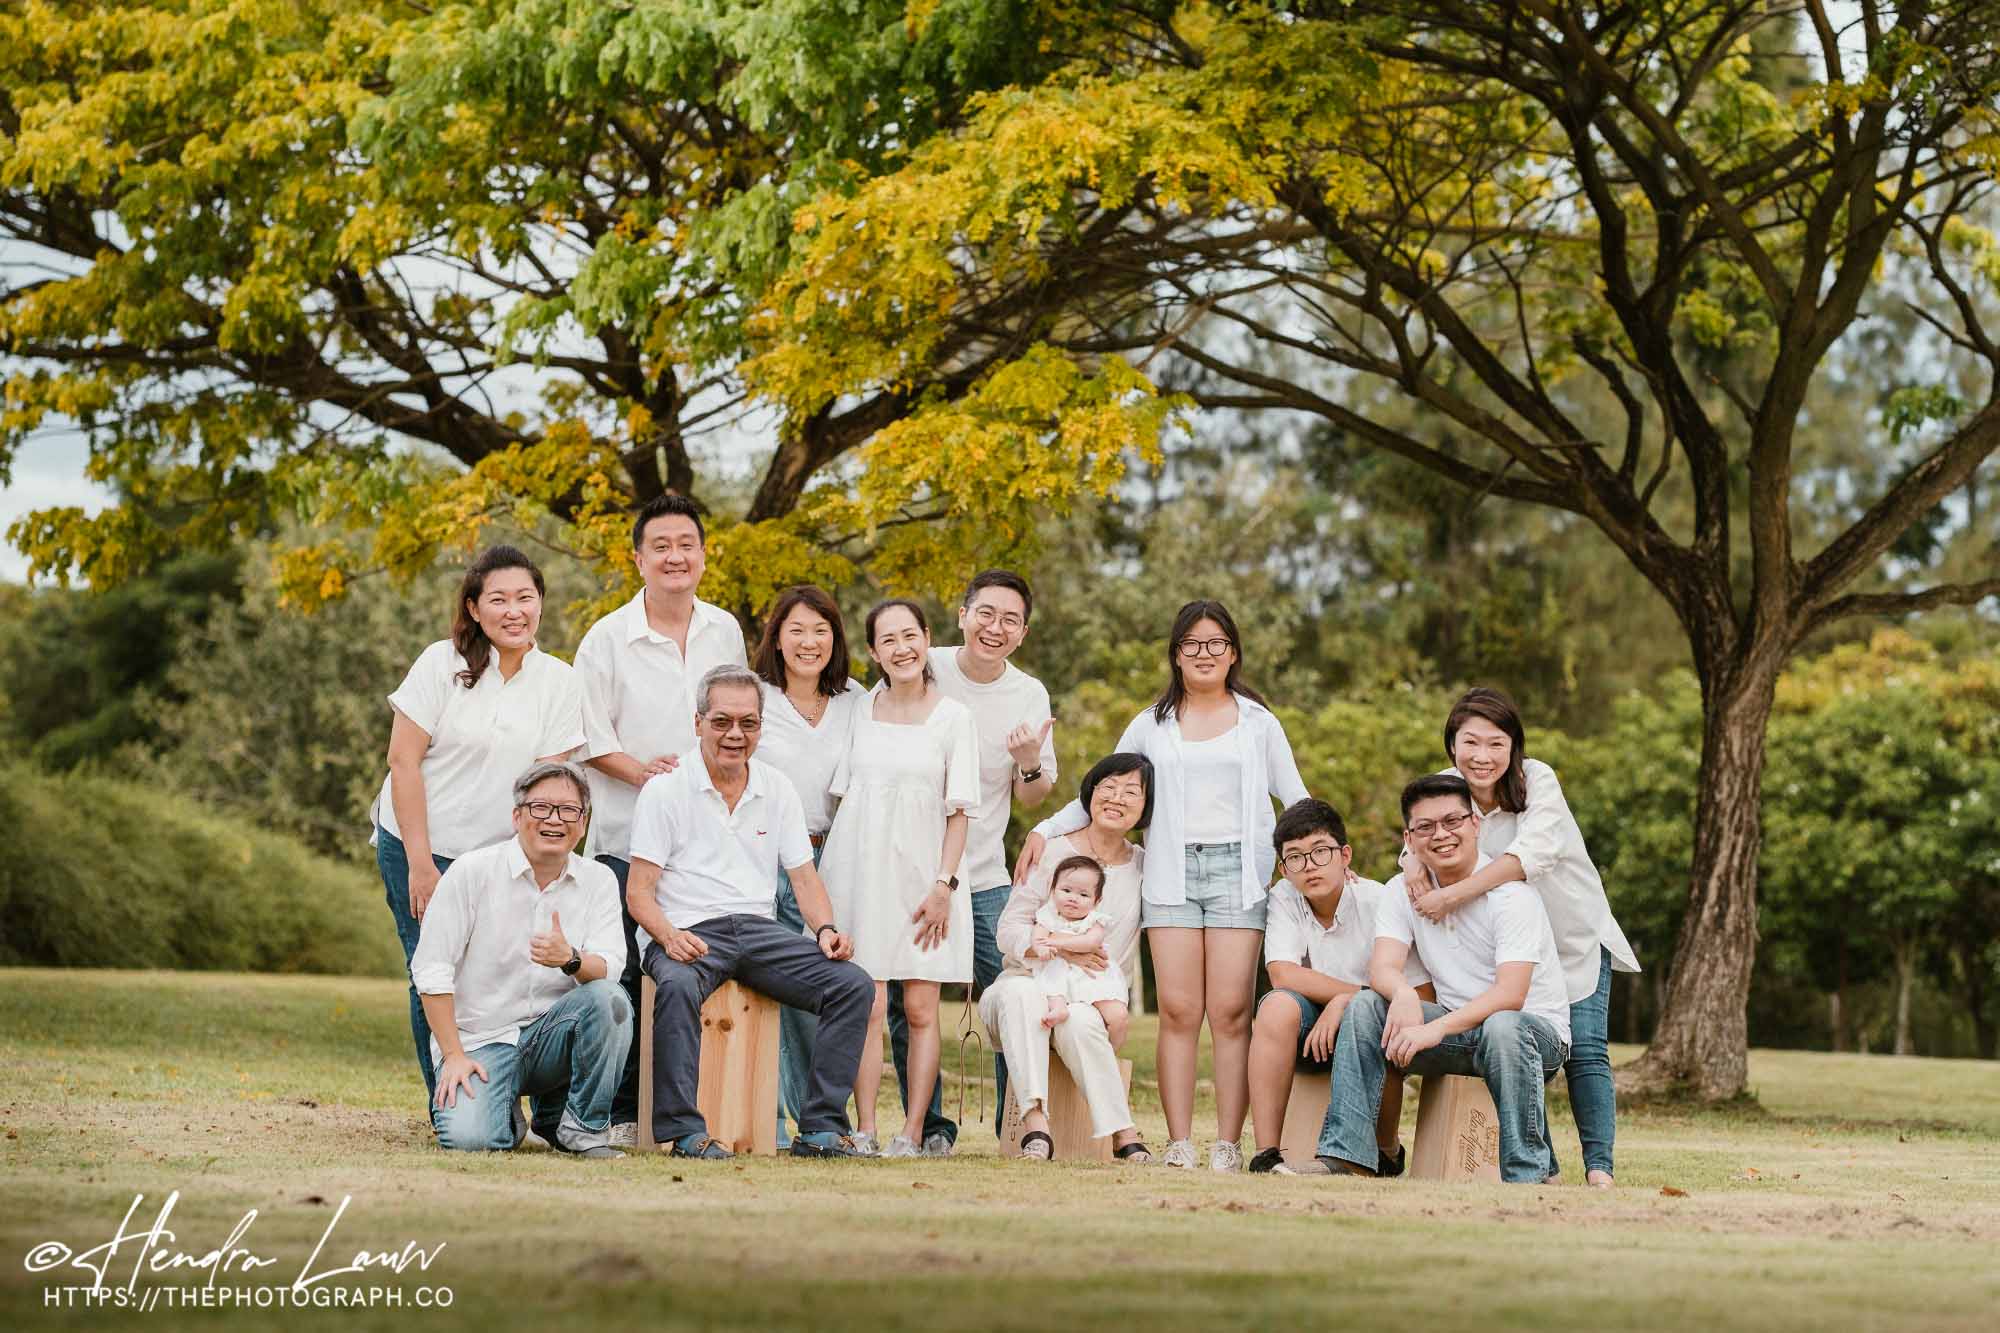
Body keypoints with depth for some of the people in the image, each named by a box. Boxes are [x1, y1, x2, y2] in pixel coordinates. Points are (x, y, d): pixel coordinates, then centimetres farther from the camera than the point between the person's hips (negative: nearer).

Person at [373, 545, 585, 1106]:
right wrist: (420, 865, -11)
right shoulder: (441, 664, -6)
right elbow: (403, 762, -8)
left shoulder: (557, 681, 2)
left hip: (499, 857, 2)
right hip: (417, 848, -2)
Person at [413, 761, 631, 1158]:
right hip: (480, 1040, -2)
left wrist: (571, 959, -34)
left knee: (608, 998, -28)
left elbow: (608, 968, -10)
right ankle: (507, 1115, 11)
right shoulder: (472, 871, -5)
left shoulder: (598, 881, 4)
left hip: (552, 1035, 2)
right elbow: (431, 969, -7)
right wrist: (453, 1056, -13)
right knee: (468, 1137, -29)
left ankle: (581, 1127, -9)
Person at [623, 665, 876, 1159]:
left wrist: (825, 929, -7)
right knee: (677, 986, -40)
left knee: (854, 984, -17)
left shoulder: (778, 790, 15)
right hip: (690, 933, -5)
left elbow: (804, 877, 14)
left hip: (760, 931, 5)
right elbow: (638, 891, -4)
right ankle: (684, 1131, -33)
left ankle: (820, 1127, -16)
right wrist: (669, 935, -24)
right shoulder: (665, 790, 1)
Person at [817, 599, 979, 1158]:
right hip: (859, 869, 1)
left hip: (921, 875, -1)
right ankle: (864, 1131, -4)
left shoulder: (953, 717, 3)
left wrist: (944, 884, -6)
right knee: (868, 1006, -5)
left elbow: (960, 811, 2)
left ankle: (912, 1133, 0)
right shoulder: (859, 712, 8)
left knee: (921, 1010, -3)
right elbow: (842, 796, 13)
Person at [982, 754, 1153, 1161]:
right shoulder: (1053, 851, 1)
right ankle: (1035, 1121, -44)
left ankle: (1122, 1136, -31)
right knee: (1021, 991, -37)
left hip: (1091, 1002, 1)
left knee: (1079, 1022, -36)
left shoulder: (1144, 866, 10)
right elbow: (1009, 929, -5)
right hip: (1026, 988, -1)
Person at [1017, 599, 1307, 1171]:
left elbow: (1296, 799, 14)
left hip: (1236, 869, -1)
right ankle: (1179, 1144, -7)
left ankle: (1228, 1144, -7)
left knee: (1230, 1010, -8)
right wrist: (1044, 829, 7)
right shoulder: (1151, 725, 15)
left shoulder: (1258, 722, 13)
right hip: (1172, 873, 1)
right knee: (1178, 1010, -7)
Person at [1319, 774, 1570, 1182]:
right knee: (1363, 1006, -15)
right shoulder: (1404, 890, 2)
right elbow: (1382, 967, -10)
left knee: (1502, 1027, -39)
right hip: (1457, 1030, 5)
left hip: (1536, 1030, -5)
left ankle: (1527, 1175, -31)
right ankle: (1346, 1155, -21)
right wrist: (1403, 994, -36)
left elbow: (1509, 995, -26)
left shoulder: (1511, 895, -16)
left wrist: (1435, 1030, -38)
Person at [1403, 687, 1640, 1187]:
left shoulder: (1538, 780, -23)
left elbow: (1532, 854, -37)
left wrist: (1452, 896, -44)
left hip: (1575, 935, -3)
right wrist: (1415, 869, -38)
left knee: (1584, 1049, -10)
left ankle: (1599, 1167, -6)